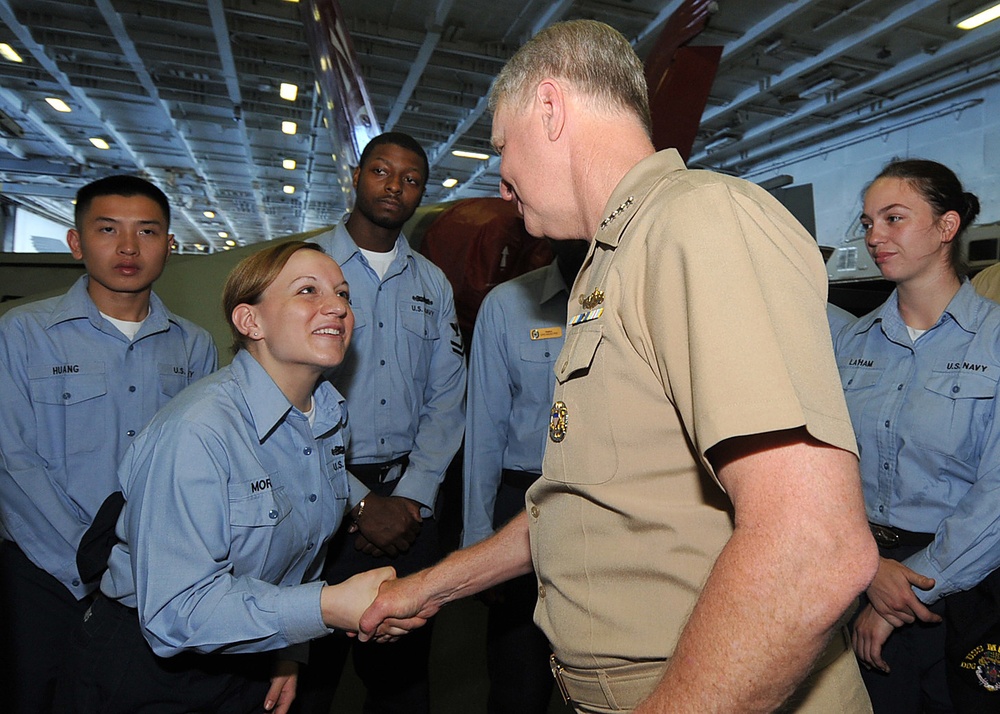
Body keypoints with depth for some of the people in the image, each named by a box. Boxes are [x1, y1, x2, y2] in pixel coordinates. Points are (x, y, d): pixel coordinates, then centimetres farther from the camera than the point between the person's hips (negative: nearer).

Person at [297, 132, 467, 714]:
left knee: (403, 667, 12)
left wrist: (413, 496, -4)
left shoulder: (434, 284, 11)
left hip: (410, 497, 3)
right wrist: (359, 502, -11)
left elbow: (447, 398, 7)